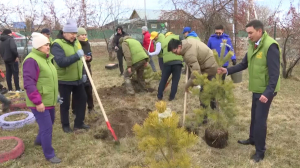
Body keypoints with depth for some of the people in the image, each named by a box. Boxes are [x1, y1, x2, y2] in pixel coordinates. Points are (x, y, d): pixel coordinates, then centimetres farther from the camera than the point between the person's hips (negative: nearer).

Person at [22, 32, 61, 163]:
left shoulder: (46, 58, 11)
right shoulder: (32, 60, -20)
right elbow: (29, 83, -25)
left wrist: (56, 94, 24)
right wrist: (37, 102, -26)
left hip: (49, 100, 10)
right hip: (40, 103, -10)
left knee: (49, 123, 25)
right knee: (47, 128, -4)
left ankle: (39, 140, 51)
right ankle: (49, 155, 12)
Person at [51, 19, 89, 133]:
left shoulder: (76, 42, 6)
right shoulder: (57, 45, -18)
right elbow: (61, 62, -32)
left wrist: (83, 73, 16)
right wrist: (77, 55, -37)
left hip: (78, 79, 7)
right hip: (64, 81, -7)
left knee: (82, 99, 13)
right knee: (65, 104, 6)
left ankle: (79, 123, 28)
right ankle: (65, 125, 26)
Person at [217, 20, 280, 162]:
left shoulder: (270, 46, -22)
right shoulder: (253, 45, 5)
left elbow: (275, 72, -24)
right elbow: (244, 64, 9)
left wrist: (268, 92, -29)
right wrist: (228, 70, -3)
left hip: (266, 90, -8)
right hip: (256, 88, 8)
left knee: (260, 119, -2)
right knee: (254, 116, 22)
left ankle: (260, 151, 15)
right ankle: (252, 139, 42)